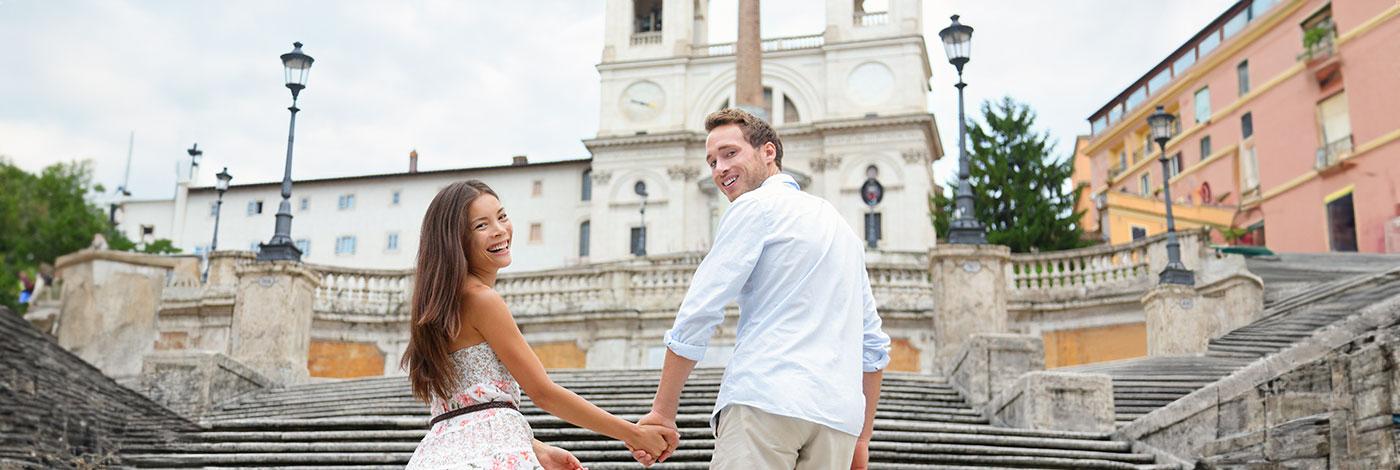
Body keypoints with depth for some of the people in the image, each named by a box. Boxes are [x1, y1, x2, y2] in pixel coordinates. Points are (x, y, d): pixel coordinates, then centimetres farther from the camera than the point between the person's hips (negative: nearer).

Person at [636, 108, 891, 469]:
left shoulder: (755, 206, 4)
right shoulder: (840, 224, 28)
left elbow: (699, 311, -3)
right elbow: (874, 345, 27)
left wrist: (663, 412, 2)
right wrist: (862, 438, 28)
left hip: (766, 401, -7)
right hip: (839, 417, 8)